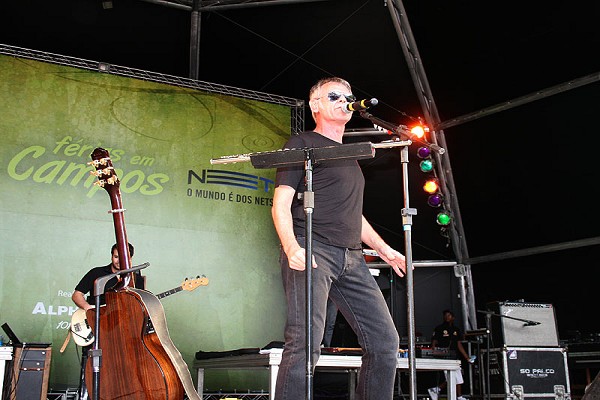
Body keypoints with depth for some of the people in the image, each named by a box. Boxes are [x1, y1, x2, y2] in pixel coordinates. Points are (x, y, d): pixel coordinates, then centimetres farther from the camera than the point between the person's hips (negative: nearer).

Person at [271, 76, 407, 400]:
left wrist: (383, 249, 24)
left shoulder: (350, 155, 29)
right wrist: (292, 248, -20)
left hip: (351, 257, 8)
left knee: (385, 340, 2)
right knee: (306, 343, -20)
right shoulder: (302, 144, 7)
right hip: (311, 251, -7)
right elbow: (281, 204, -3)